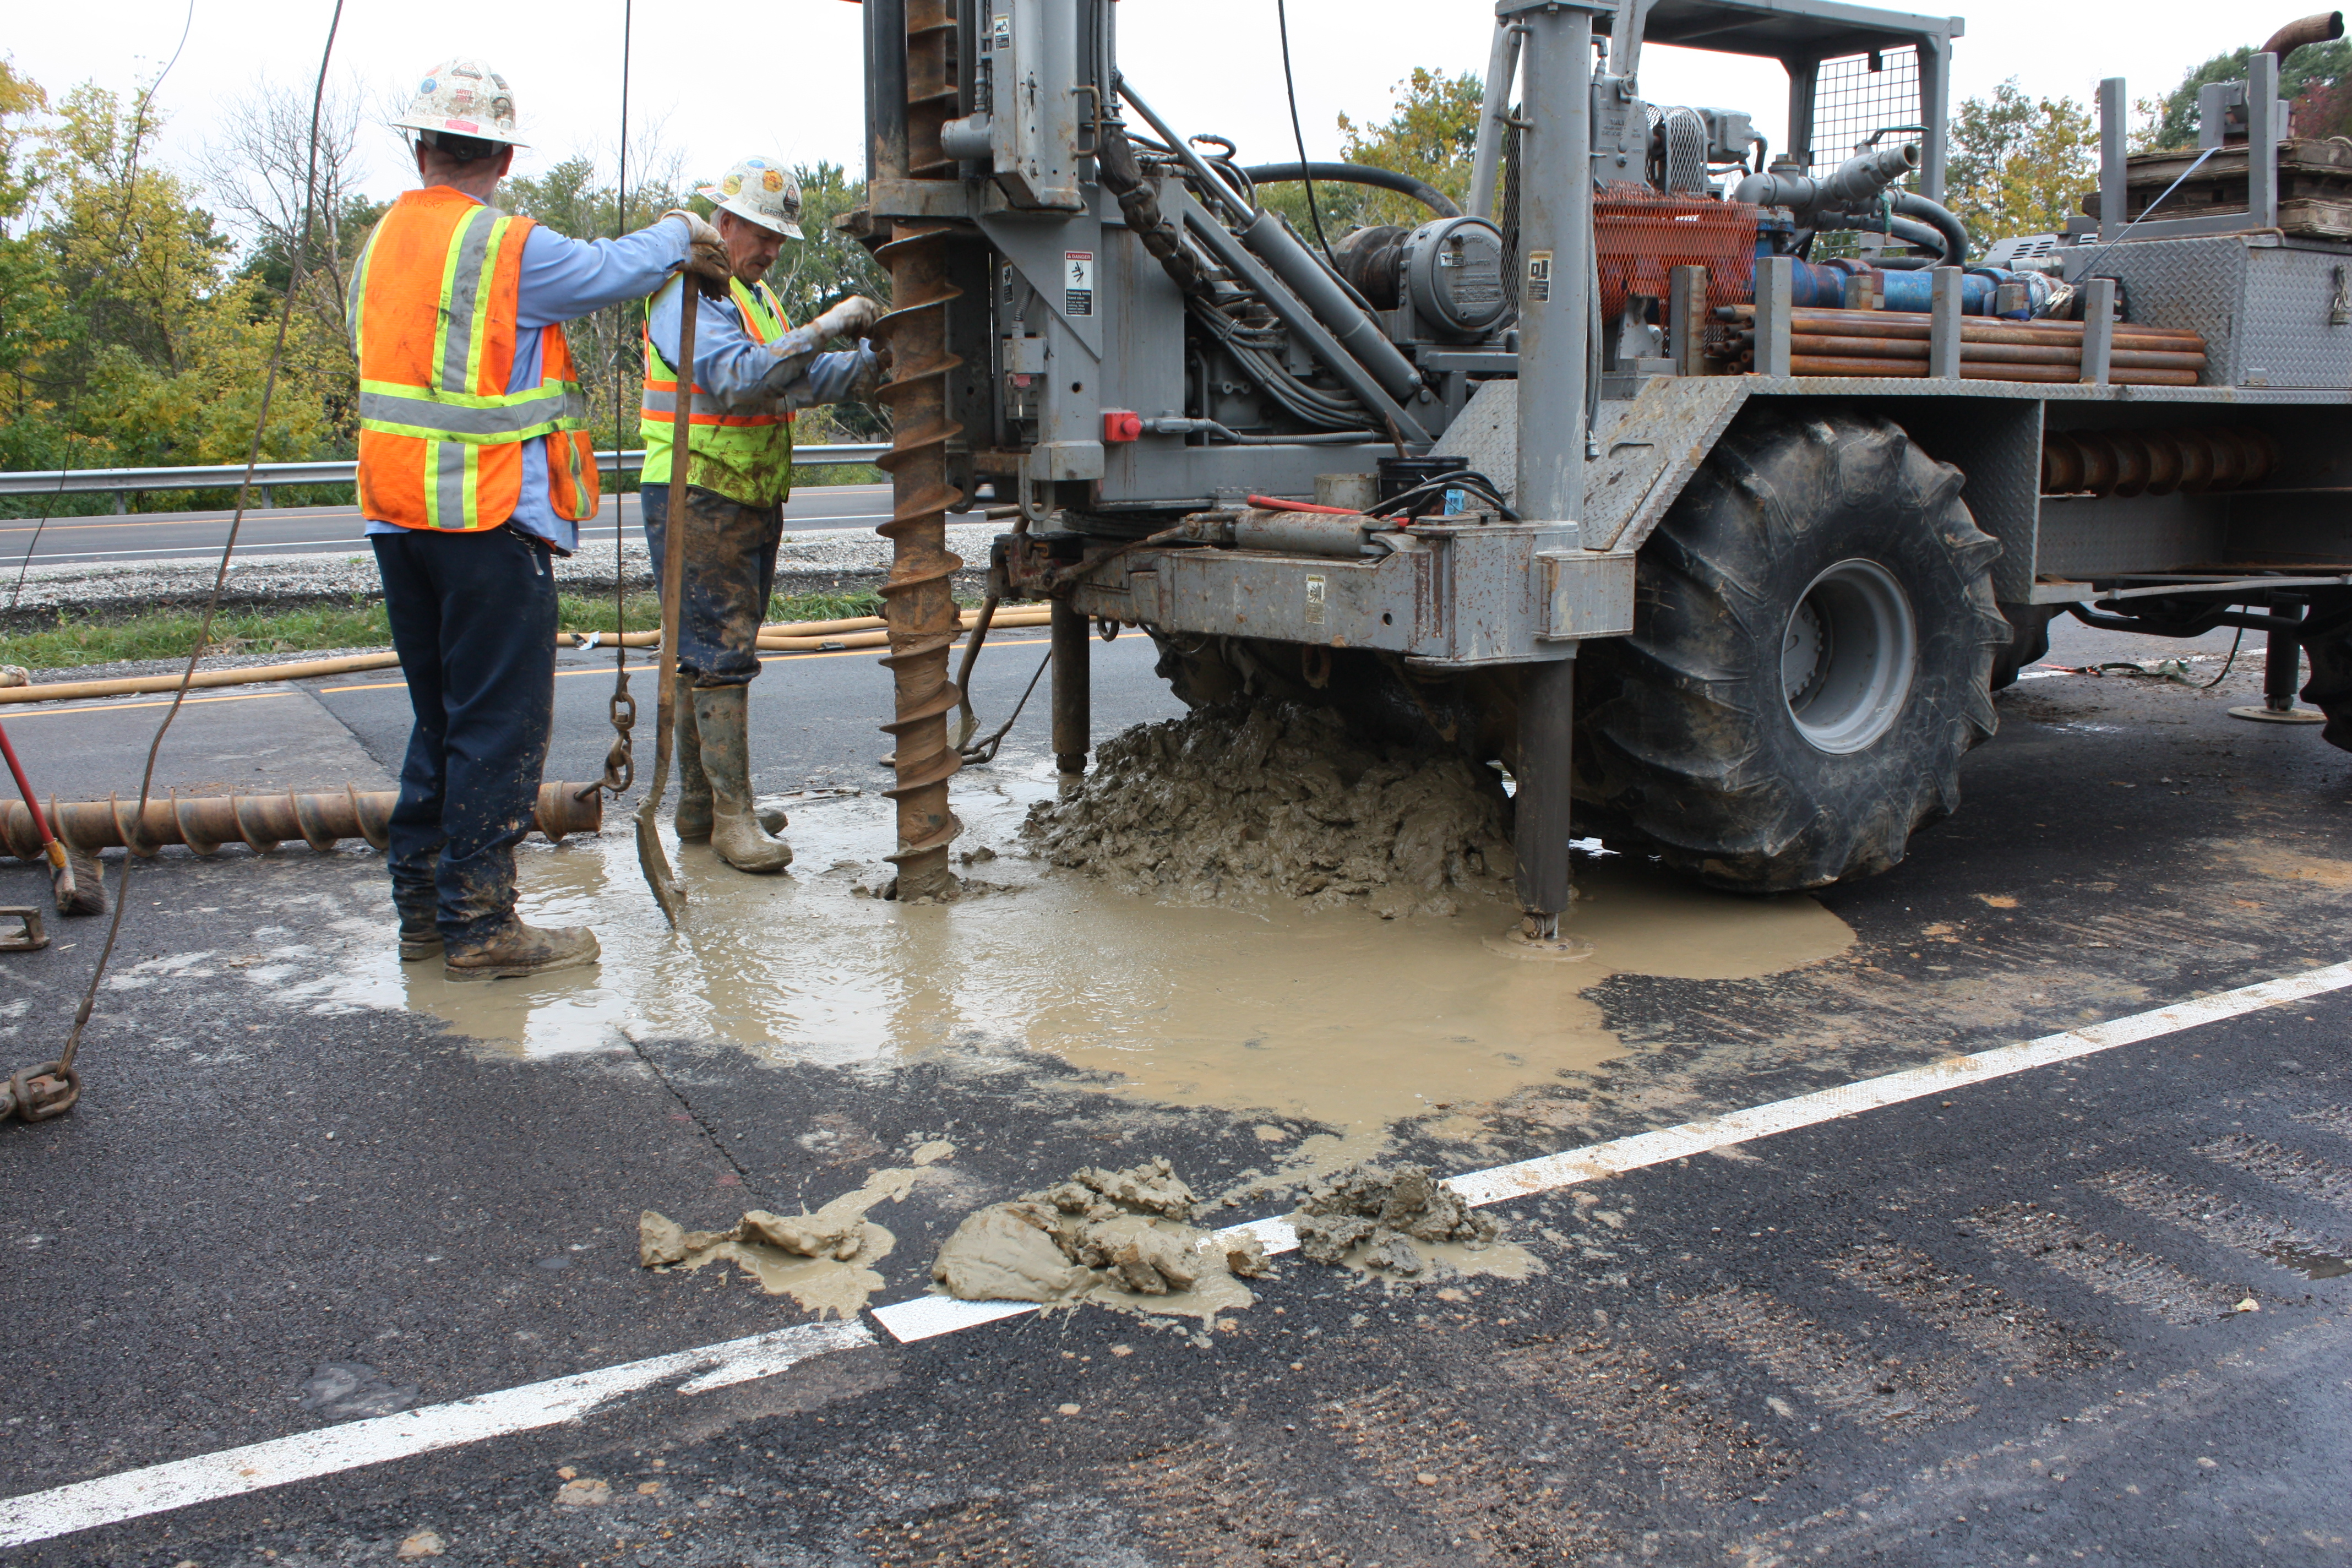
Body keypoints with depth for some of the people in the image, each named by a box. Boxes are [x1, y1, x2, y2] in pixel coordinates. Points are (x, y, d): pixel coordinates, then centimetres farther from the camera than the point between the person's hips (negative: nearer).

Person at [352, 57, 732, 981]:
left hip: (397, 514, 8)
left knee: (442, 719, 17)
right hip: (491, 519, -8)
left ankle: (424, 904, 23)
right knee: (501, 724, -2)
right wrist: (680, 234, 19)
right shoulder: (511, 250, -12)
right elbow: (611, 269, 0)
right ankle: (478, 924, 1)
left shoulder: (383, 241, 11)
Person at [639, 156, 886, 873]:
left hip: (752, 502, 10)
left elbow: (802, 380, 9)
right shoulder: (690, 296, -11)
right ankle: (732, 818, -10)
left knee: (706, 653, 13)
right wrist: (820, 330, -32)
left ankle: (699, 804, 20)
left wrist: (868, 364, -9)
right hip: (699, 499, -10)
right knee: (721, 653, -11)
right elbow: (736, 378, -28)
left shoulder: (757, 297, 19)